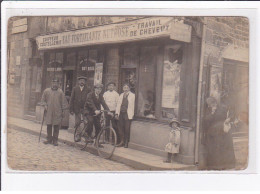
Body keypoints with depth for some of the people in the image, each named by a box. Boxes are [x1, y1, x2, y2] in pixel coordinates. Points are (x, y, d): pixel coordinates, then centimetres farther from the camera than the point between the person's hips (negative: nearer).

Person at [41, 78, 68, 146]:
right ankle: (49, 139, 17)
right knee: (49, 126, 6)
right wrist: (45, 105, -1)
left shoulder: (60, 92, 3)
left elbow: (63, 102, 5)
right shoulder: (46, 91, 6)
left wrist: (63, 111, 3)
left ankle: (55, 140, 11)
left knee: (56, 126, 1)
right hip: (49, 112, 1)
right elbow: (43, 99, 15)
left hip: (57, 113, -1)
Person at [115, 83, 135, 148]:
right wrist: (116, 113, 8)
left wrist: (132, 115, -7)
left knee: (127, 128, -3)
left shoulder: (132, 95, 3)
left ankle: (126, 142, 8)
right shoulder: (121, 95, 15)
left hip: (127, 114, -4)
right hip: (121, 113, 4)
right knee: (121, 128, 5)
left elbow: (132, 105, -1)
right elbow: (118, 104, 15)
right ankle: (122, 141, 15)